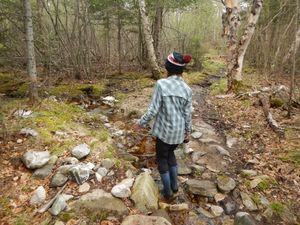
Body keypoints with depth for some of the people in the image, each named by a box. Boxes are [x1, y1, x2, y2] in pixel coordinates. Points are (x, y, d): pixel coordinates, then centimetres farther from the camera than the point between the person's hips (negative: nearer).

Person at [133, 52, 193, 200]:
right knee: (170, 154, 28)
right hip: (179, 131, 5)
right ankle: (174, 185, 36)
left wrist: (141, 124, -3)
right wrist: (188, 131, 14)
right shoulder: (187, 89, -5)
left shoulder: (161, 84, -18)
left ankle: (167, 191, 28)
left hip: (164, 130, -4)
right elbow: (187, 113, 0)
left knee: (162, 158, 18)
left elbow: (153, 110, -18)